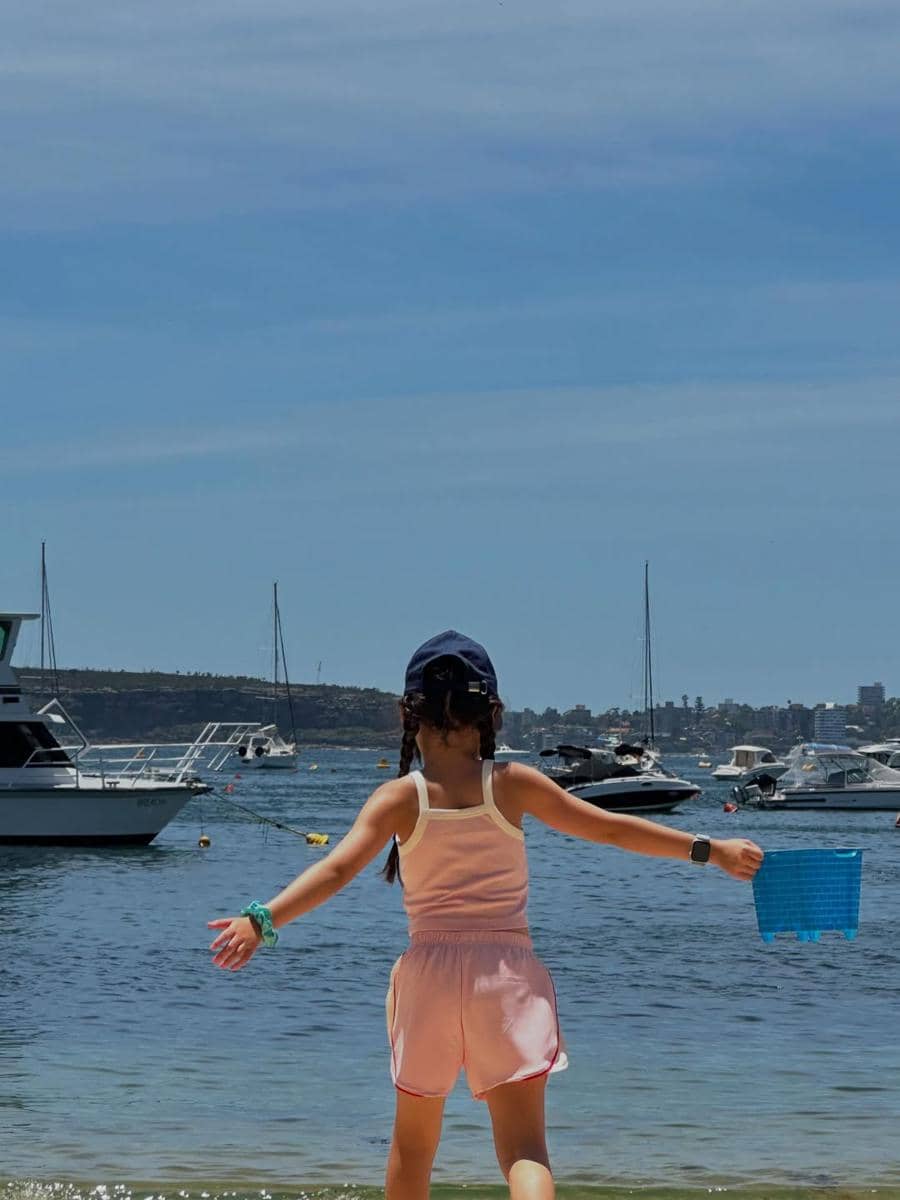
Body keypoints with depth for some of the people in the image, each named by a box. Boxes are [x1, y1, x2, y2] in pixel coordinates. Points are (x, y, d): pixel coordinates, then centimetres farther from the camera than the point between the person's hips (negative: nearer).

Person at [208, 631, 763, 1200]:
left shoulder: (399, 798, -2)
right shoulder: (514, 784, 1)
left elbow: (338, 868, -17)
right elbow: (611, 828, 6)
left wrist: (262, 920, -23)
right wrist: (710, 849, 16)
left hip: (430, 971, 1)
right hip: (509, 970, -1)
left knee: (413, 1142, 19)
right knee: (524, 1145, -9)